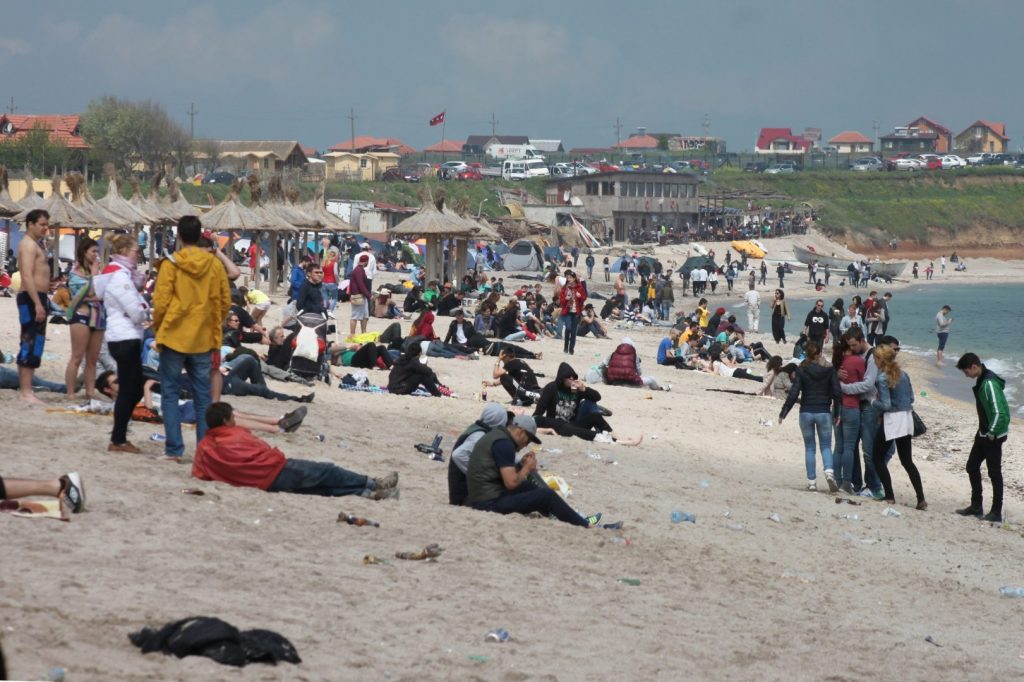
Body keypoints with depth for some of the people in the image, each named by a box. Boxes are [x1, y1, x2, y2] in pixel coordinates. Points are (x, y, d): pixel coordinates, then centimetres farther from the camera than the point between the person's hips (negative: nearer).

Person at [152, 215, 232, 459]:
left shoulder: (171, 264, -9)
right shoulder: (214, 264, 0)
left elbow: (161, 303, -9)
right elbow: (225, 302, 6)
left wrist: (158, 329, 7)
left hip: (174, 337, -3)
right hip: (203, 339, 3)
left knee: (171, 393, 5)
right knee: (203, 395, 9)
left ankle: (174, 447, -1)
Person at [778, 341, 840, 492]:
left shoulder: (802, 370, -3)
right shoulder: (829, 369, -1)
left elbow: (793, 393, -6)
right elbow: (836, 393, -1)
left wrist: (783, 413, 0)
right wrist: (836, 414, 9)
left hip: (806, 412, 0)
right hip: (824, 412, 0)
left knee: (809, 447, 9)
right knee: (826, 446, 7)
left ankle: (812, 481, 4)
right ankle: (829, 471, -20)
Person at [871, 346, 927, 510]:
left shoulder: (883, 378, -15)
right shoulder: (903, 374, 6)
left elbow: (885, 404, -18)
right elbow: (911, 398, 11)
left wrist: (874, 404, 0)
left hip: (891, 419, -7)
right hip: (907, 418, 7)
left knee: (878, 457, 11)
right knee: (907, 461, 12)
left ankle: (889, 496, 6)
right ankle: (921, 499, 3)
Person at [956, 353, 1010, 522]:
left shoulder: (989, 384, -24)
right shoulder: (981, 381, 7)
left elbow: (999, 411, -28)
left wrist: (992, 433, -20)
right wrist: (984, 431, 15)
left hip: (993, 436, -10)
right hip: (984, 434, 10)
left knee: (994, 472, -2)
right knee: (972, 467, 15)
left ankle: (996, 513, 6)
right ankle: (976, 506, 24)